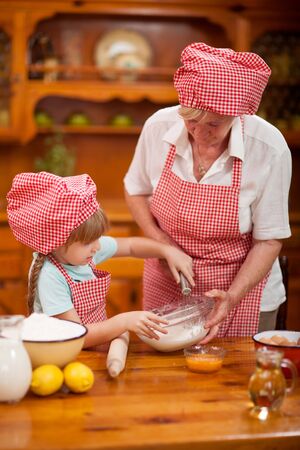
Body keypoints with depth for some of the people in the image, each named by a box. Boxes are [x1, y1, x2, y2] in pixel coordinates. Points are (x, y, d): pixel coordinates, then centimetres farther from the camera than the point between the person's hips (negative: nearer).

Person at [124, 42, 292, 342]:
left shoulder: (269, 148, -21)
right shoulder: (159, 127, -14)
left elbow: (269, 239, -14)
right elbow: (135, 191, 5)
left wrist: (232, 297, -25)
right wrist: (161, 242, -11)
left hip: (242, 286, -2)